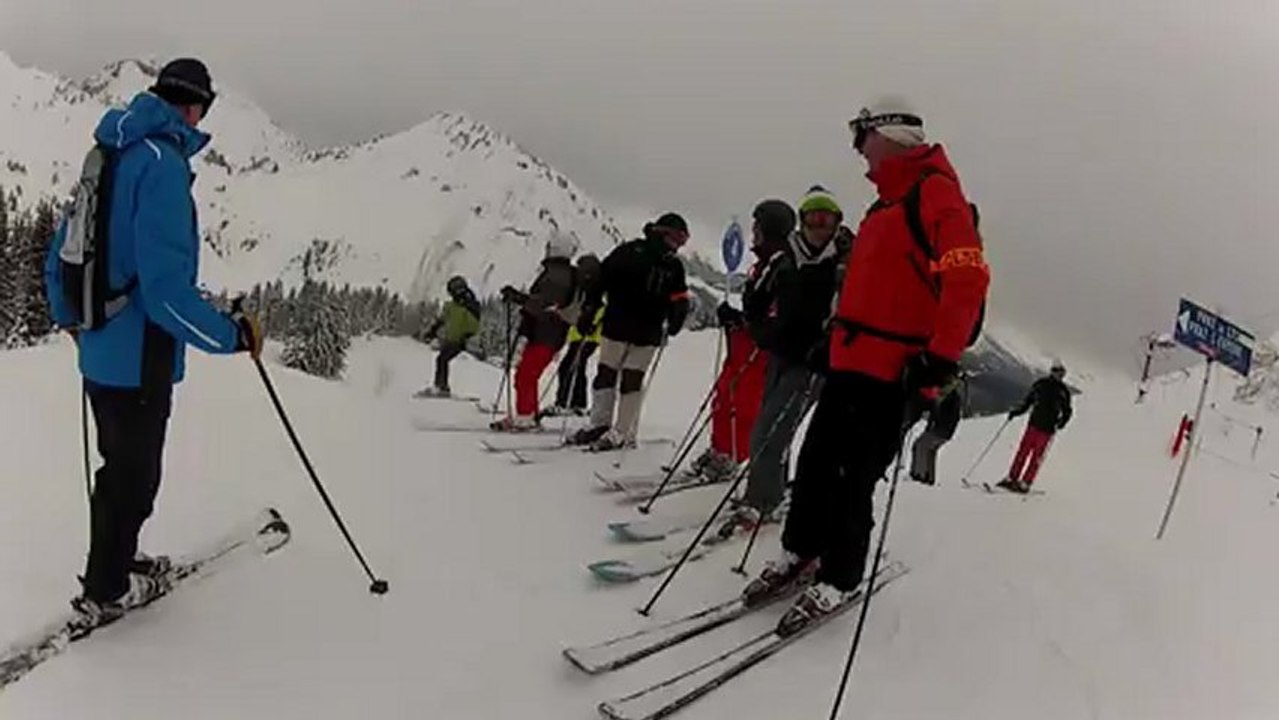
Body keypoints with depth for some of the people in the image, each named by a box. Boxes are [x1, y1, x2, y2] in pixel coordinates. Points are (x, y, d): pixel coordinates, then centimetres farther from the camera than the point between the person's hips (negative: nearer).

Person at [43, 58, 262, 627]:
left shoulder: (110, 157, 9)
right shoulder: (162, 162, -20)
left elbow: (60, 254, 18)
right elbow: (165, 280, -28)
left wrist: (66, 315, 34)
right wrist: (232, 334, -18)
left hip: (99, 350, 9)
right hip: (139, 355, -9)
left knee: (122, 464, 24)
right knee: (133, 475, 8)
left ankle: (116, 563, 41)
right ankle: (104, 592, 23)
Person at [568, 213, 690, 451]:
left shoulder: (674, 266, 7)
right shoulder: (629, 251, -3)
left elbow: (679, 300, 8)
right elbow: (602, 277, -3)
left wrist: (674, 323, -11)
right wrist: (589, 308, -7)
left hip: (647, 334, 1)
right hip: (616, 326, -1)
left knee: (632, 380, 0)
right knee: (605, 375, 6)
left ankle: (623, 433, 5)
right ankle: (599, 423, 18)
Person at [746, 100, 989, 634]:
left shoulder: (936, 193, -9)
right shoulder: (887, 204, 21)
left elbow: (967, 279, -19)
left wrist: (940, 358, -25)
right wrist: (835, 335, 22)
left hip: (891, 371, -8)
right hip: (849, 362, 9)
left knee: (851, 477, -4)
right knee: (816, 459, 10)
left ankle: (837, 581, 11)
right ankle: (799, 554, 25)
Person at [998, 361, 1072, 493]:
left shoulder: (1063, 391, 2)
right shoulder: (1040, 384, 8)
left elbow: (1067, 411, 5)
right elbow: (1028, 401, 15)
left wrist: (1062, 421, -12)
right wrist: (1016, 411, 5)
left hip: (1047, 429, -2)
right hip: (1033, 424, 2)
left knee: (1037, 456, -3)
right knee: (1023, 451, 2)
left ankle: (1025, 483, 0)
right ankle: (1012, 478, 8)